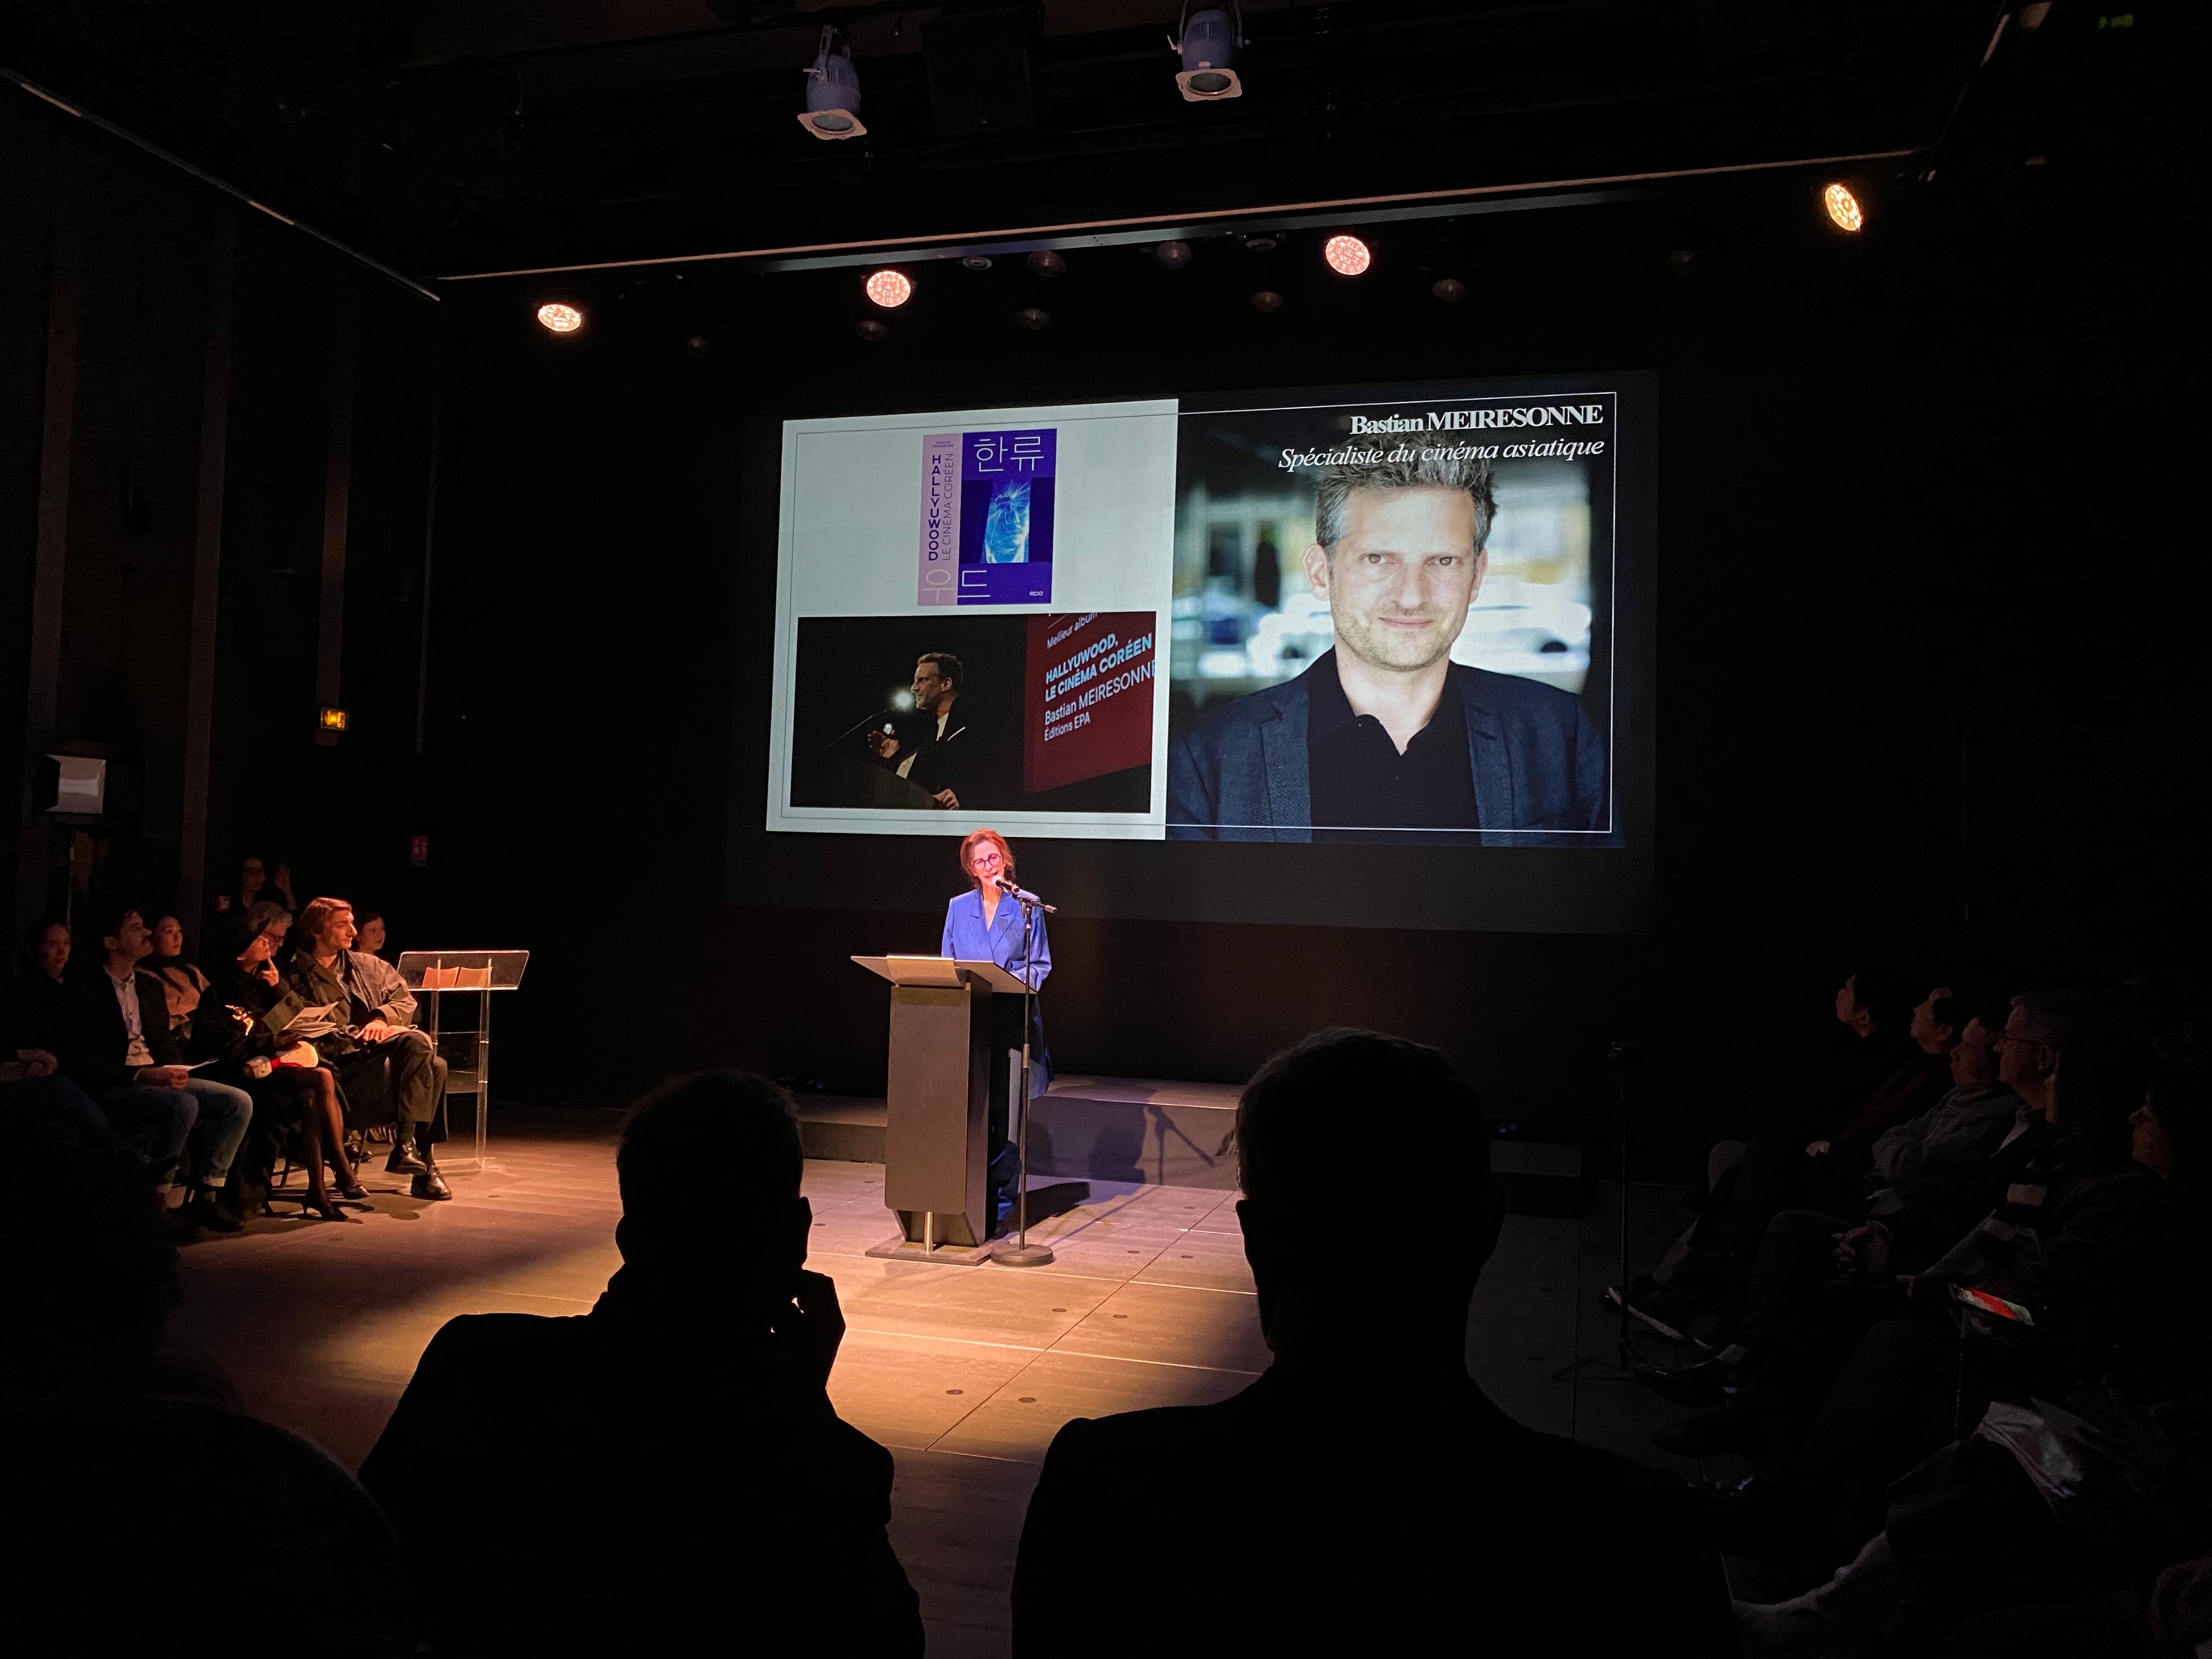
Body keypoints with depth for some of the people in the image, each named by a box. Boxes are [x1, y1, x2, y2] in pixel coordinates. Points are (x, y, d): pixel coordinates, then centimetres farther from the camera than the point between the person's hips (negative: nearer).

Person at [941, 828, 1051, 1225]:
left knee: (1004, 1103, -3)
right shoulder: (958, 908, 12)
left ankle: (1000, 1187, 5)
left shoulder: (1026, 908, 4)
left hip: (1011, 1017, -2)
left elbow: (1041, 965, 4)